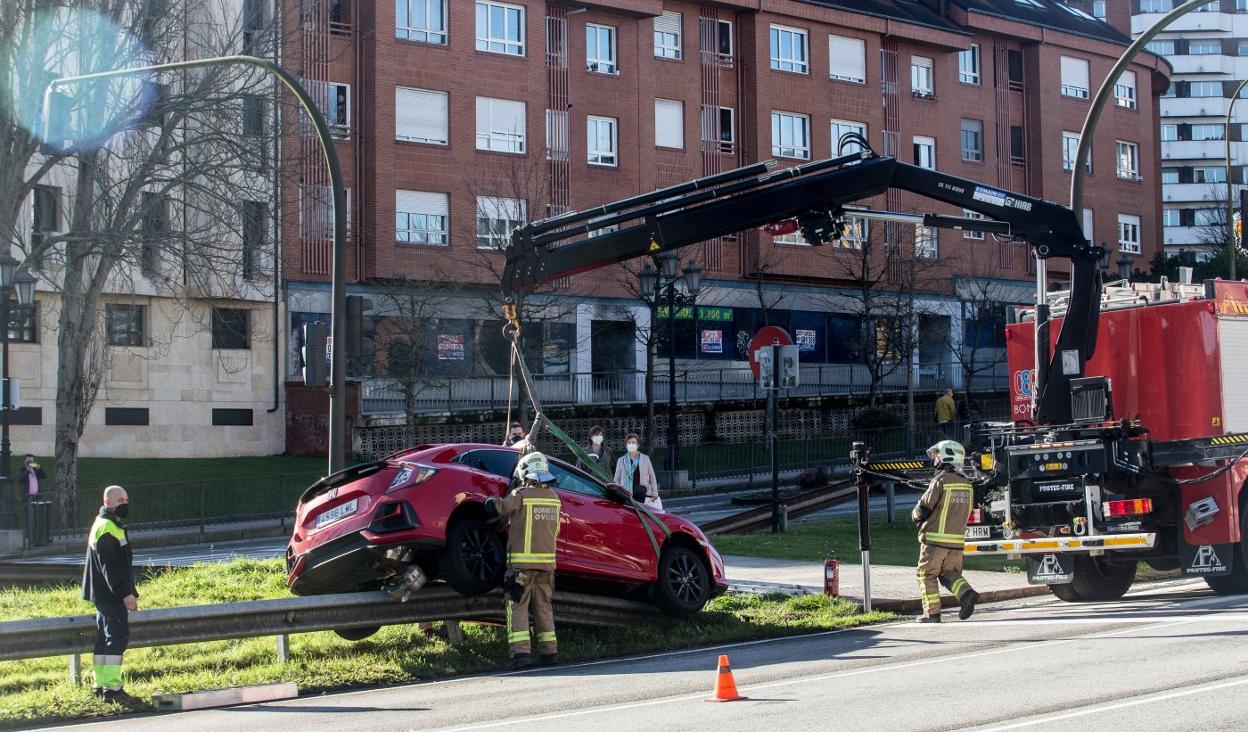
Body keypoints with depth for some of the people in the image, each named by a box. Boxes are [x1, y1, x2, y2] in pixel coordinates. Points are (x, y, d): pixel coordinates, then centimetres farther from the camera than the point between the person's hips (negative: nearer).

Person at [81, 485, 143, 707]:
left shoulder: (112, 526, 18)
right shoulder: (107, 529, -15)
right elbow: (110, 567, -21)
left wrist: (128, 592, 24)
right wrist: (126, 593, -22)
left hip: (106, 595, 11)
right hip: (111, 596, -11)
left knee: (105, 639, 13)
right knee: (118, 637, -13)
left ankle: (101, 686, 18)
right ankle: (112, 688, -15)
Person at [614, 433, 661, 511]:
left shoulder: (645, 458, 12)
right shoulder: (621, 460, 13)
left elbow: (652, 477, 13)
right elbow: (616, 479, 15)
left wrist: (654, 493, 8)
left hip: (643, 495, 0)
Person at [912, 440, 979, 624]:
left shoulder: (940, 481, -14)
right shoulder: (966, 485, 8)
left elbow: (922, 509, -12)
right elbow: (966, 512, 14)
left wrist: (916, 516, 10)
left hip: (935, 539, -6)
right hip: (957, 538, 6)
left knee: (927, 574, 6)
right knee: (950, 573, 15)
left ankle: (932, 613, 5)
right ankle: (966, 593, -11)